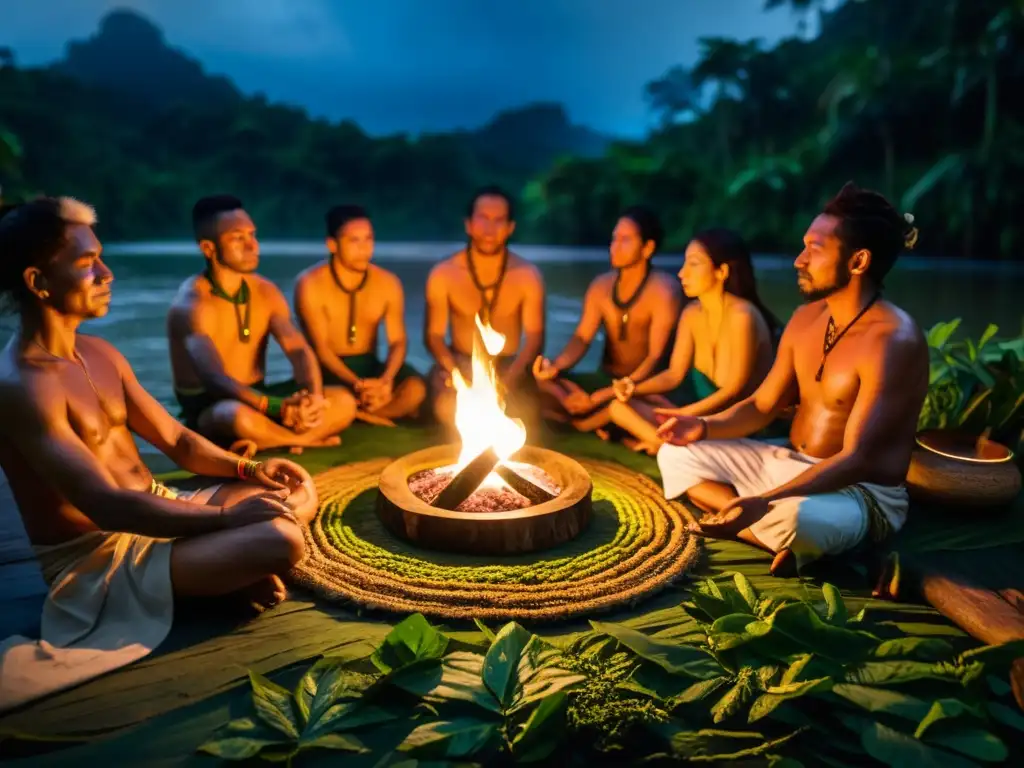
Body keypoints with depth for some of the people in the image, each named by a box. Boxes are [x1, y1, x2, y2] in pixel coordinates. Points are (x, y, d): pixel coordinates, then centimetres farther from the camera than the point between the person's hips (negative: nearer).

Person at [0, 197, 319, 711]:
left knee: (298, 495, 5)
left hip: (155, 510, 9)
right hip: (98, 558, -9)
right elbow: (106, 506, -29)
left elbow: (176, 440, 10)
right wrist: (228, 517, -29)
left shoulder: (99, 353, 6)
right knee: (280, 541, -26)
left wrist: (250, 470, -7)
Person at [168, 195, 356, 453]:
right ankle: (307, 439, -13)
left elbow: (299, 351, -11)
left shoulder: (266, 292, 1)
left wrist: (314, 397, -33)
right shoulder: (191, 305, -19)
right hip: (207, 410, -5)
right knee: (240, 416, -41)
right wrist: (280, 408, -48)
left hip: (256, 398, 6)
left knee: (343, 401, -11)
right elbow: (216, 380, -33)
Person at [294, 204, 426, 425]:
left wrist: (386, 379, -27)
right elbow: (321, 347, -16)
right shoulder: (310, 284, -12)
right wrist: (357, 384, -32)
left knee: (415, 389, -28)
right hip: (328, 369, -3)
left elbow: (398, 341, -5)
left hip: (369, 366, 3)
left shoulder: (388, 283, -2)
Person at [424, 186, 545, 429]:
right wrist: (458, 375, -23)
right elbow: (434, 334, -4)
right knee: (448, 409, -31)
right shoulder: (443, 274, -6)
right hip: (460, 362, 0)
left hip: (509, 365, 1)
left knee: (519, 415, -28)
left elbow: (534, 337, -9)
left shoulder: (527, 275, -6)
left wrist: (507, 379, -26)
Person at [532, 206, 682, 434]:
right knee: (544, 384, -15)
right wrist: (556, 365, -25)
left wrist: (603, 396, -28)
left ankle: (586, 423, -9)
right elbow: (582, 338, -1)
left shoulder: (663, 291, -14)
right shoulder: (601, 286, 4)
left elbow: (656, 357, -20)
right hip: (606, 379, 5)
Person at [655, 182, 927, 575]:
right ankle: (764, 530, -12)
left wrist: (762, 502, -37)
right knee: (676, 454, 3)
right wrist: (705, 426, -11)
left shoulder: (893, 341, -22)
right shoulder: (807, 318, 2)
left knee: (794, 518, -43)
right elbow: (763, 405, 9)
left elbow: (857, 459, -28)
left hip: (862, 493, -8)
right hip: (789, 466, 9)